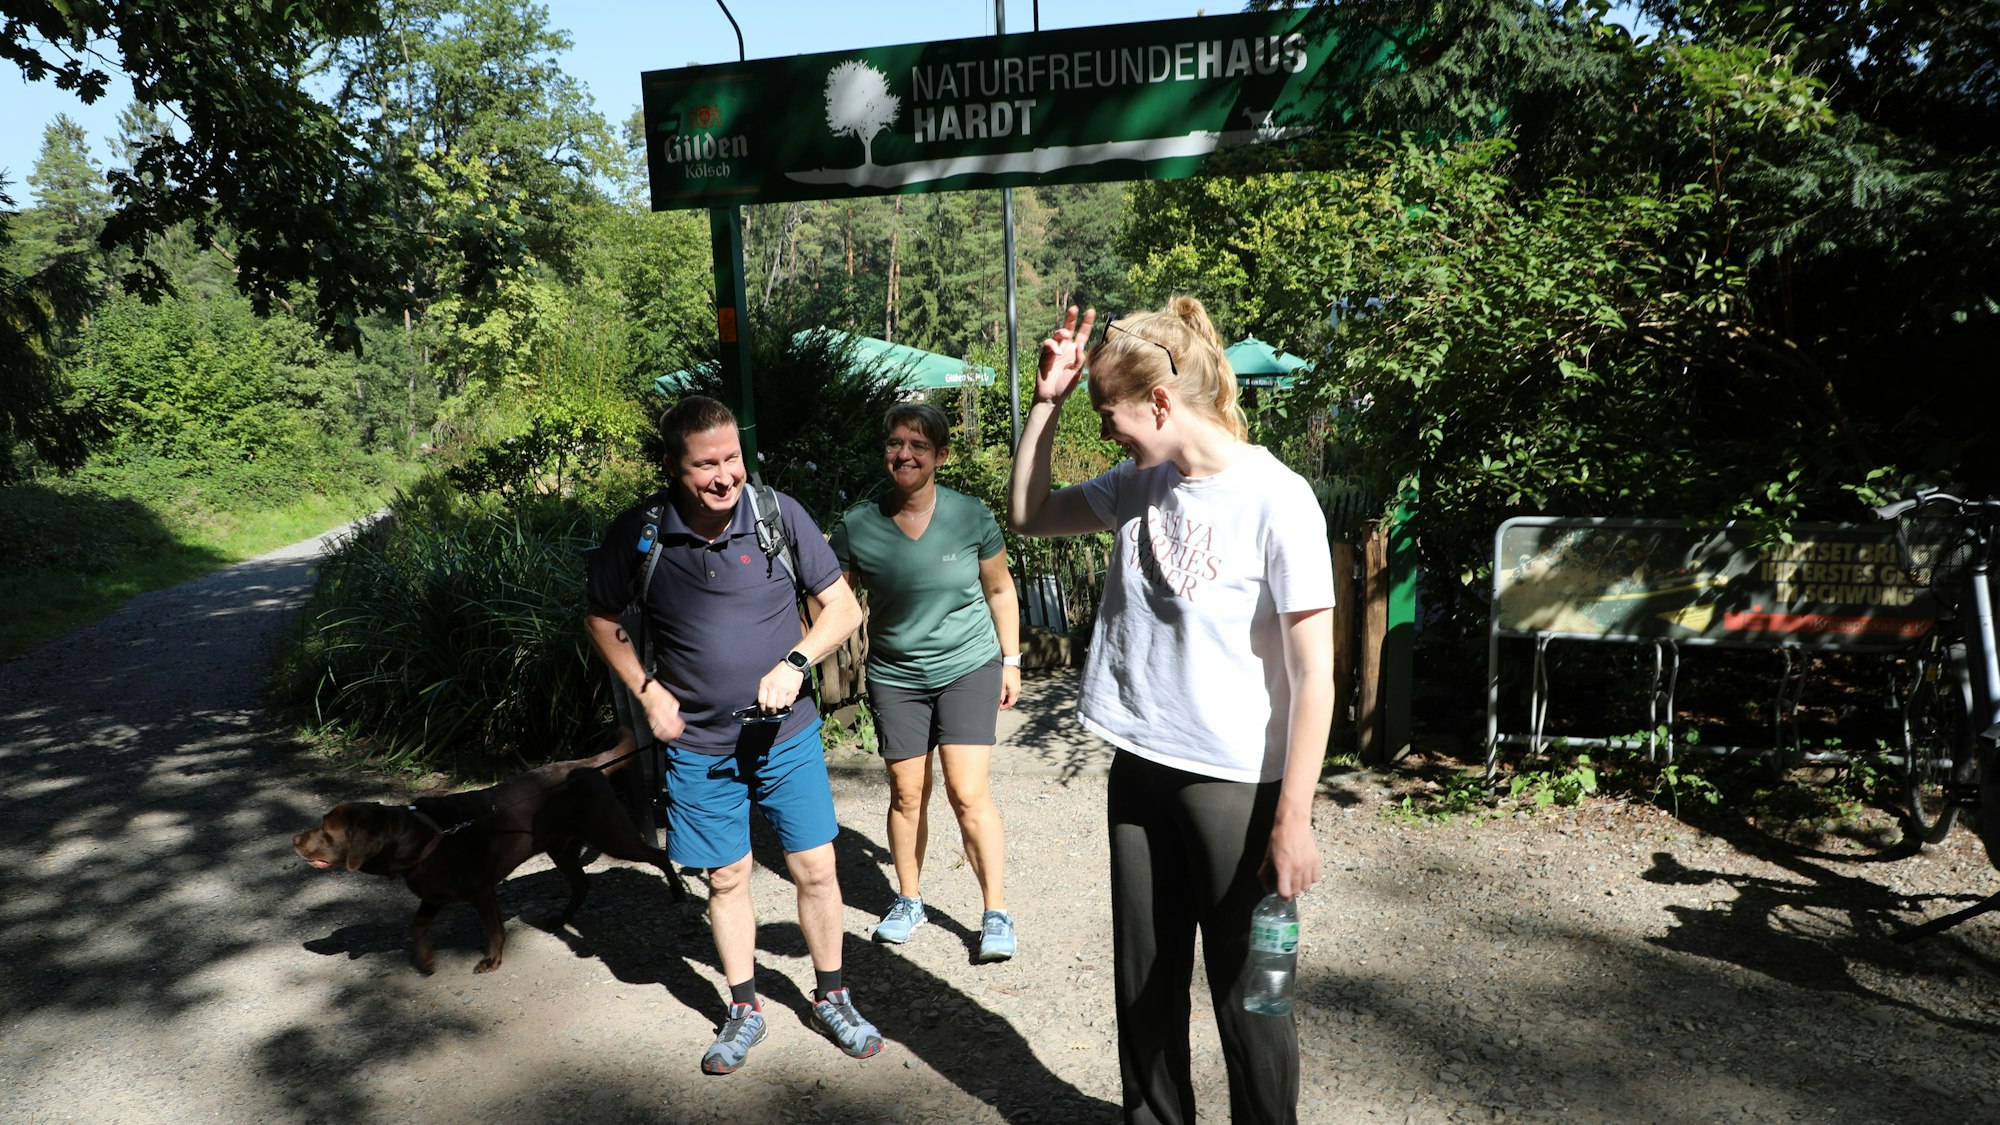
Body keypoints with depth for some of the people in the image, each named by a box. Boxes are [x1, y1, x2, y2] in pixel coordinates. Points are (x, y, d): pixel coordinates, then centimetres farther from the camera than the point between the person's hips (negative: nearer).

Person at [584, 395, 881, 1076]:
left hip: (785, 734, 0)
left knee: (816, 870, 5)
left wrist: (794, 664, -19)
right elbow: (602, 621, 6)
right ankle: (744, 1011, 32)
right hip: (698, 745, 0)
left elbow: (844, 608, -5)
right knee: (726, 879, 12)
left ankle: (831, 999, 28)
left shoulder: (779, 514, -12)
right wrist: (647, 691, -5)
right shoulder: (636, 536, -11)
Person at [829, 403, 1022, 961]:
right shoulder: (858, 525, -7)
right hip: (895, 675, 2)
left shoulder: (970, 516, -8)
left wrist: (1010, 660, 6)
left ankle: (996, 912, 5)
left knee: (968, 791, -8)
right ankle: (908, 900, 30)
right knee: (906, 793, 8)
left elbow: (999, 589, 4)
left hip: (969, 667, -2)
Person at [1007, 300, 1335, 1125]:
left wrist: (1292, 820, -17)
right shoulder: (1138, 486, 2)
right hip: (1140, 769, 6)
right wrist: (1047, 401, 4)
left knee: (1246, 994, 10)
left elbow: (1314, 674, -16)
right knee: (1144, 981, 19)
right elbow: (1028, 514, 15)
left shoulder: (1274, 499, -17)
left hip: (1236, 784, -6)